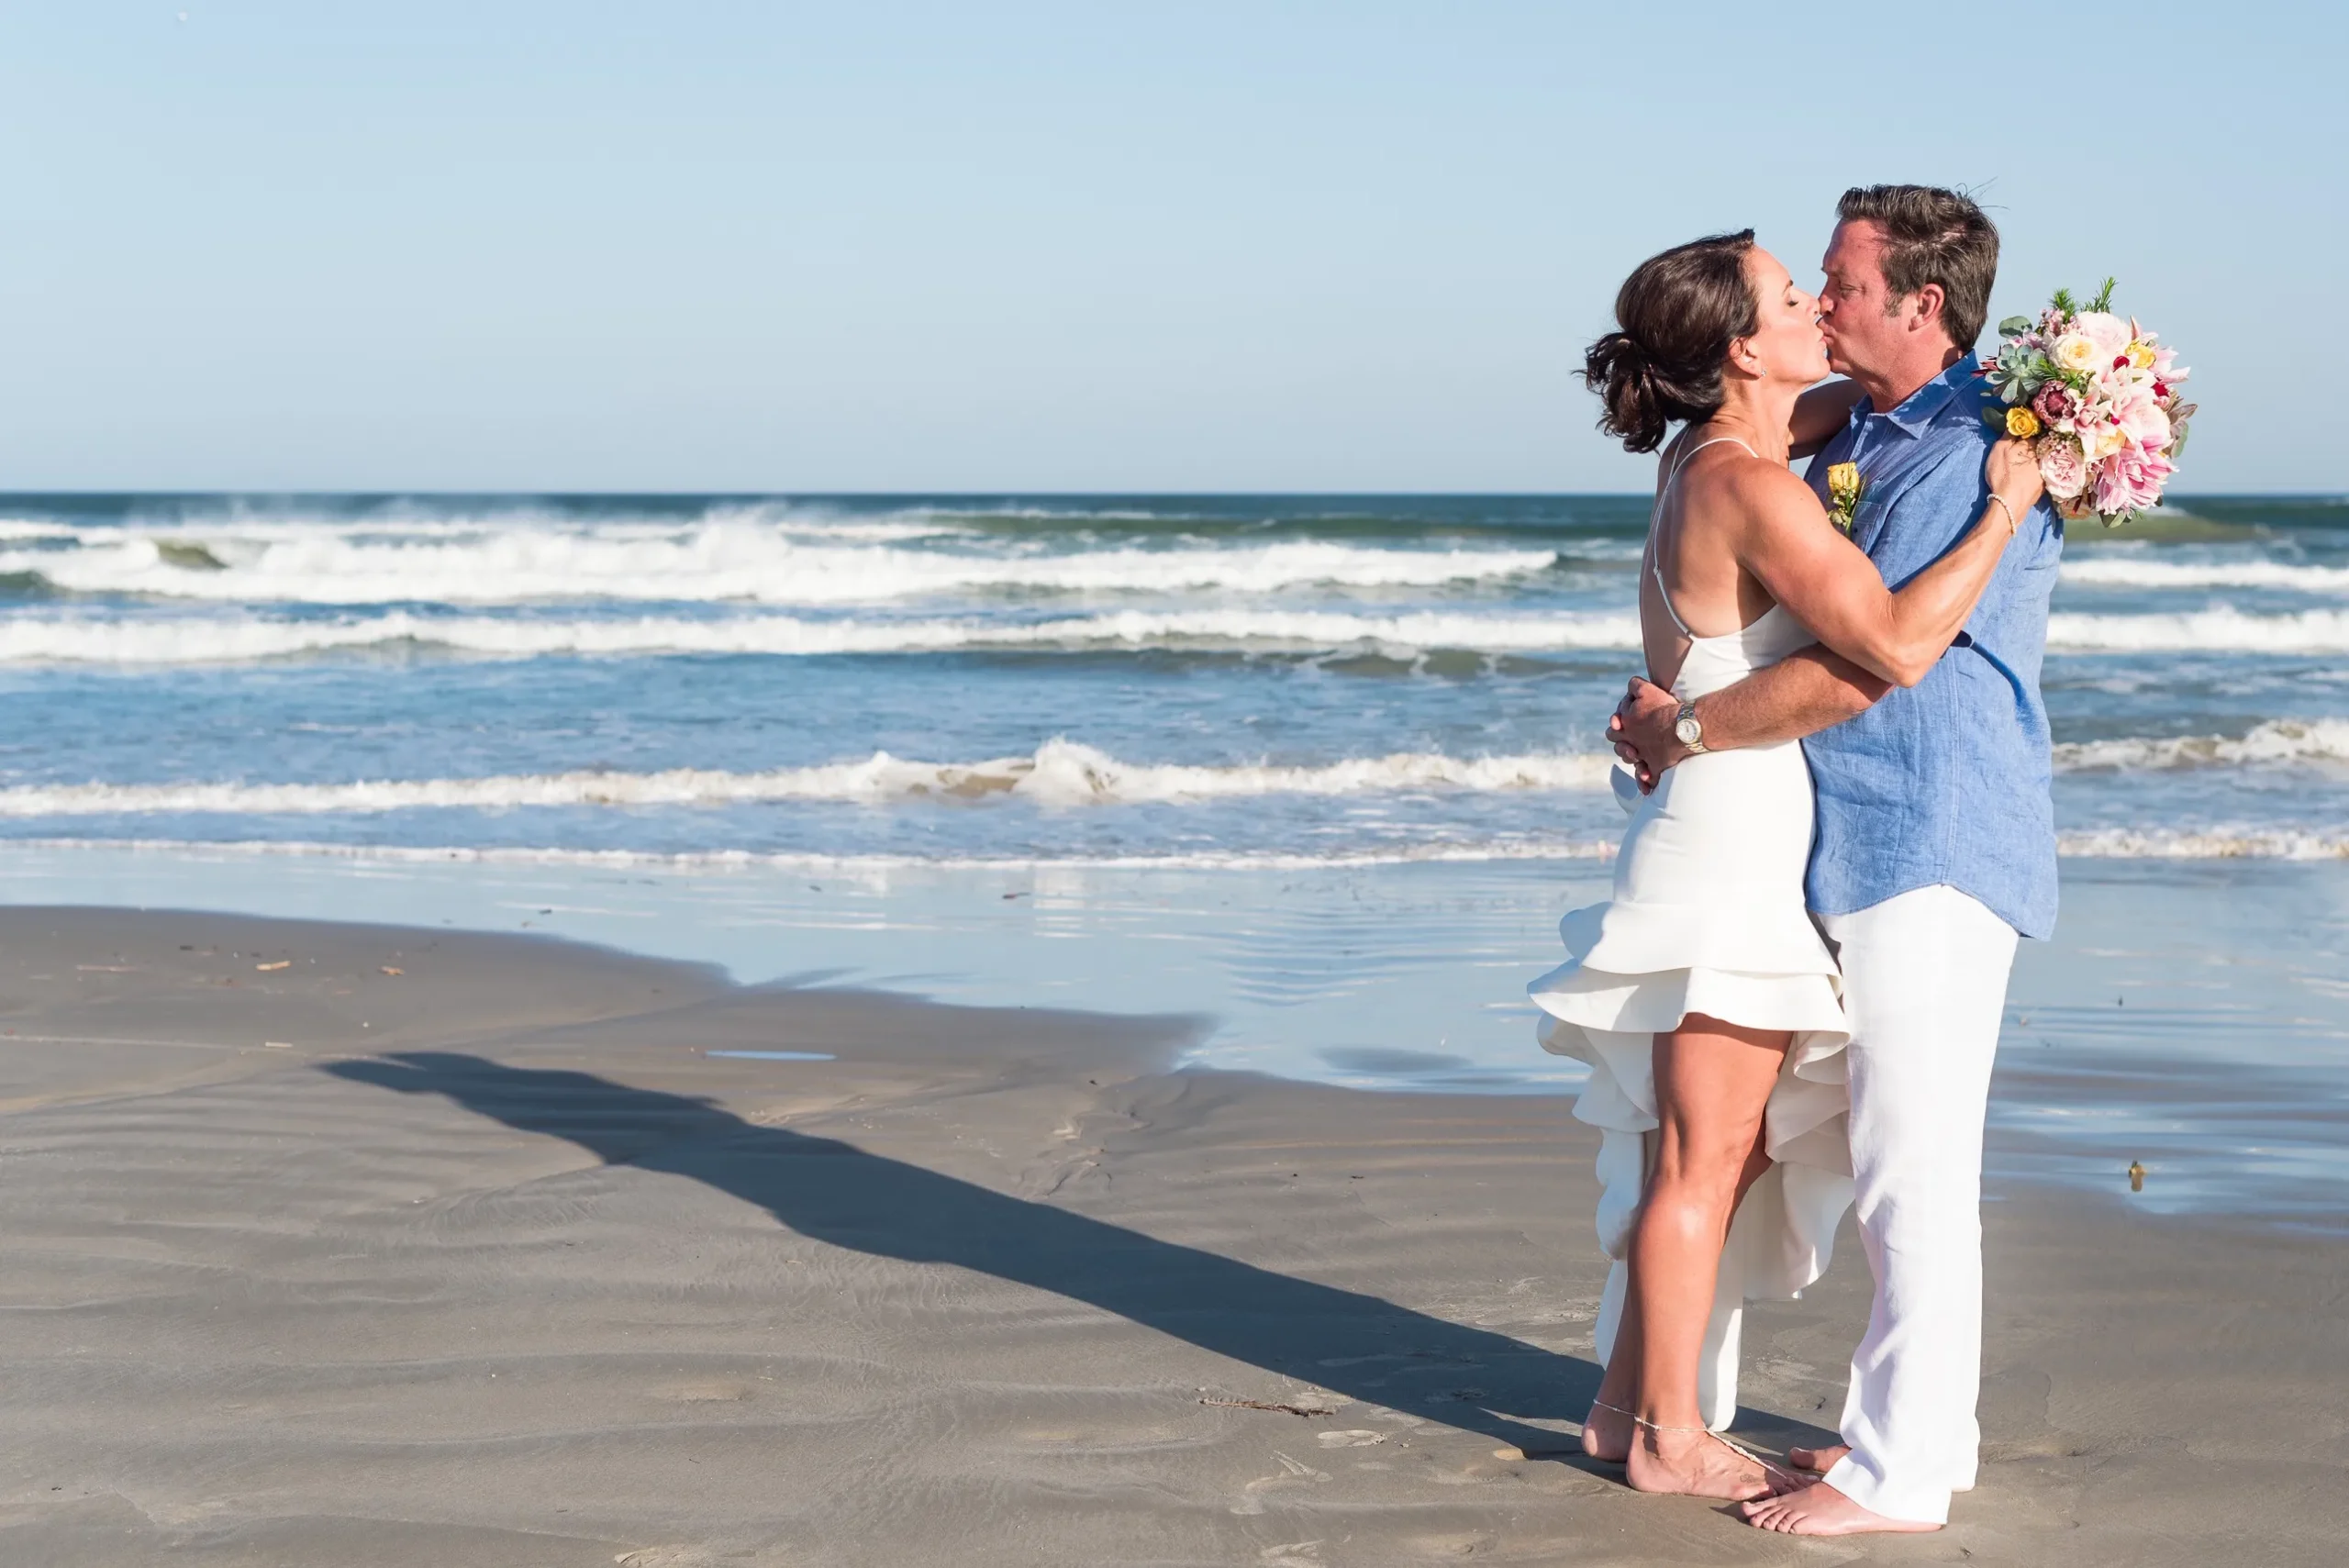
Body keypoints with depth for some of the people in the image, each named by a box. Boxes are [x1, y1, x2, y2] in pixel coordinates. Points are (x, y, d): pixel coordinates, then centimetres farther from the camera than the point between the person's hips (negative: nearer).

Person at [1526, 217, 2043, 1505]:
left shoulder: (1703, 457, 9)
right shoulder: (1754, 490, -19)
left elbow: (1863, 398, 29)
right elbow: (1897, 646, -27)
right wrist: (2002, 510, -17)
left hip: (1736, 844, 10)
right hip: (1735, 852, -10)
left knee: (1728, 1150, 17)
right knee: (1706, 1158, 1)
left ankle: (1629, 1403, 25)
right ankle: (1670, 1437, 12)